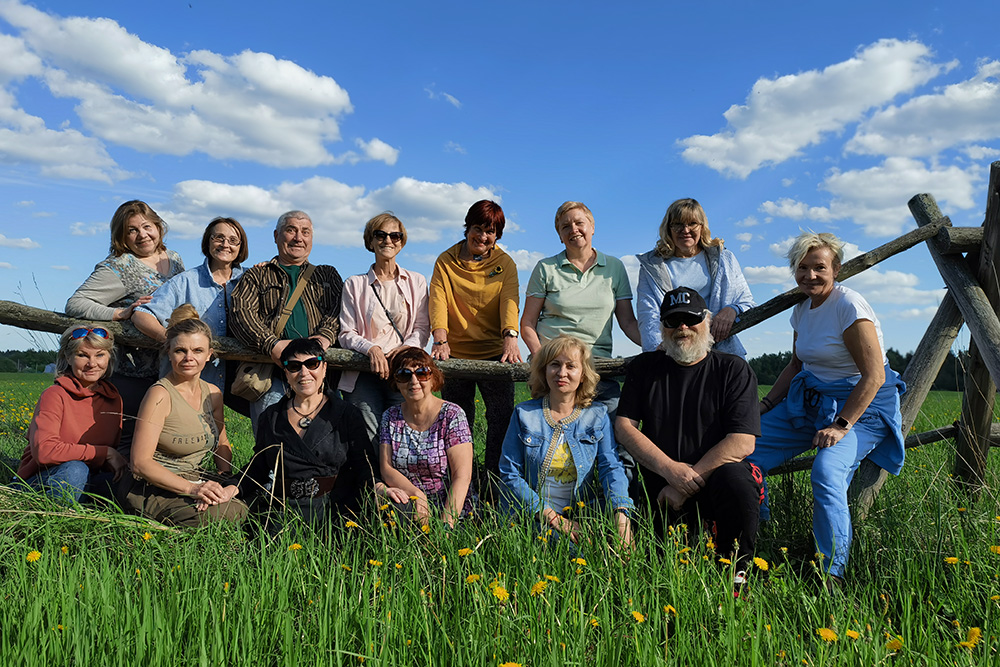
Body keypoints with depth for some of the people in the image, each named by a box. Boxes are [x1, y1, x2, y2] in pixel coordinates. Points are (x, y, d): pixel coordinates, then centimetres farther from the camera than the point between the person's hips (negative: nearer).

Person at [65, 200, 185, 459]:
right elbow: (75, 304, -12)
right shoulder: (119, 267, -7)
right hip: (131, 375, -6)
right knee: (131, 441, -5)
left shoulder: (175, 260, 13)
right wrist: (122, 313, -23)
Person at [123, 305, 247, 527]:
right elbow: (141, 463, -18)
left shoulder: (213, 393, 7)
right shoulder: (160, 394, -14)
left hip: (195, 482, 6)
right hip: (155, 490, -6)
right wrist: (192, 488, -28)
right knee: (219, 516, -29)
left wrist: (229, 482, -1)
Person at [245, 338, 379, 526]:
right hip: (282, 509, 0)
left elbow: (365, 466, 0)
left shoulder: (347, 414, 7)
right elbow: (258, 471, 16)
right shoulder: (271, 417, 16)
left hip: (335, 508, 0)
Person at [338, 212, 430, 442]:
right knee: (368, 437, -13)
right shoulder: (355, 284, 12)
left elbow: (422, 328, 10)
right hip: (363, 372, 0)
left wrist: (406, 348, -11)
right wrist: (371, 348, -14)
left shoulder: (416, 282, 16)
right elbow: (346, 334, 6)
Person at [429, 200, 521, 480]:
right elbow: (438, 301, -9)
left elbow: (509, 301, -12)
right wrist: (440, 339, -27)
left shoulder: (505, 264, 5)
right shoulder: (445, 262, 5)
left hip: (494, 353, 0)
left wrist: (510, 337, -31)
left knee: (502, 419, -5)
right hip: (456, 354, 0)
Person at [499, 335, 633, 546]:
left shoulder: (598, 416, 7)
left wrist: (622, 514, -27)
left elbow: (612, 467, -6)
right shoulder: (524, 414, 3)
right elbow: (510, 475, -1)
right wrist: (552, 517, -13)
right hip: (533, 519, -1)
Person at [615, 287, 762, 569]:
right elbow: (624, 426, 1)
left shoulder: (734, 370, 0)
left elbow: (743, 442, -10)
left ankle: (735, 569, -11)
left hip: (715, 477, -1)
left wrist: (687, 483, -15)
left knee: (736, 479, -34)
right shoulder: (644, 367, 9)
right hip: (660, 487, 1)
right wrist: (668, 468, -14)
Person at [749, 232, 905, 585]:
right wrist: (764, 406, 10)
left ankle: (832, 575, -21)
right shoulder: (802, 310, 7)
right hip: (811, 400, 8)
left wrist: (841, 426, -24)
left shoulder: (849, 306, -17)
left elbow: (874, 376, -20)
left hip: (862, 407, -8)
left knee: (826, 473, -33)